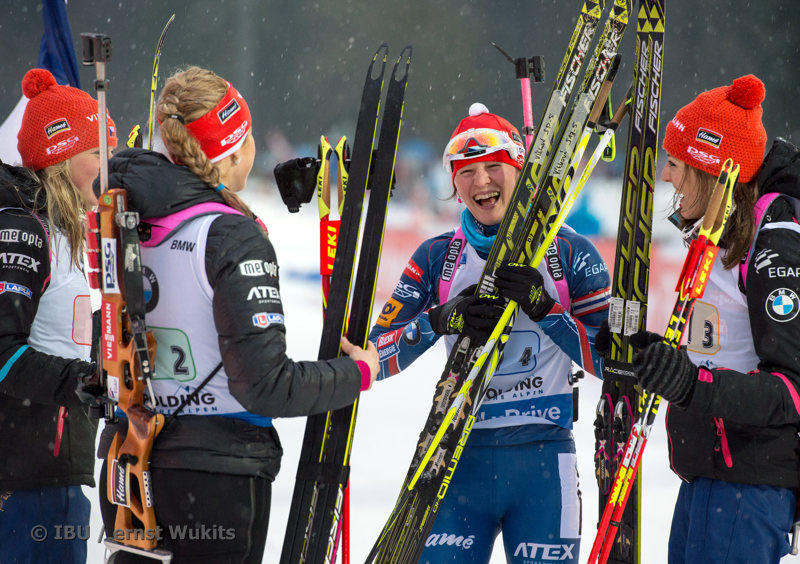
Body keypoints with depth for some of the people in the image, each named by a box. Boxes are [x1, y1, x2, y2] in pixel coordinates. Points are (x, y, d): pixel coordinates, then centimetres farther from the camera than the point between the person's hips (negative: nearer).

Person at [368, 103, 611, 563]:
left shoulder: (569, 252, 3)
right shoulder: (438, 258, 8)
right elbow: (376, 357, 1)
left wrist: (545, 308, -16)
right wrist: (440, 321, -16)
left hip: (543, 460, -1)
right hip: (460, 457, 1)